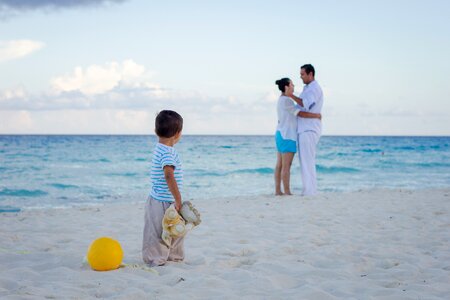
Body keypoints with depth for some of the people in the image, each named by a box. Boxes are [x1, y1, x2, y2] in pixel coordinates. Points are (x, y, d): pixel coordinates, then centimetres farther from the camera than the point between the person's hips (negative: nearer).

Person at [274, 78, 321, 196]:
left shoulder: (281, 100, 16)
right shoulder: (286, 100, -16)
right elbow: (300, 114, -18)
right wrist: (316, 115, -8)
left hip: (281, 134, 10)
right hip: (287, 135, -10)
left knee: (280, 165, 8)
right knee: (286, 166, -7)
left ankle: (278, 191, 8)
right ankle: (287, 192, -6)